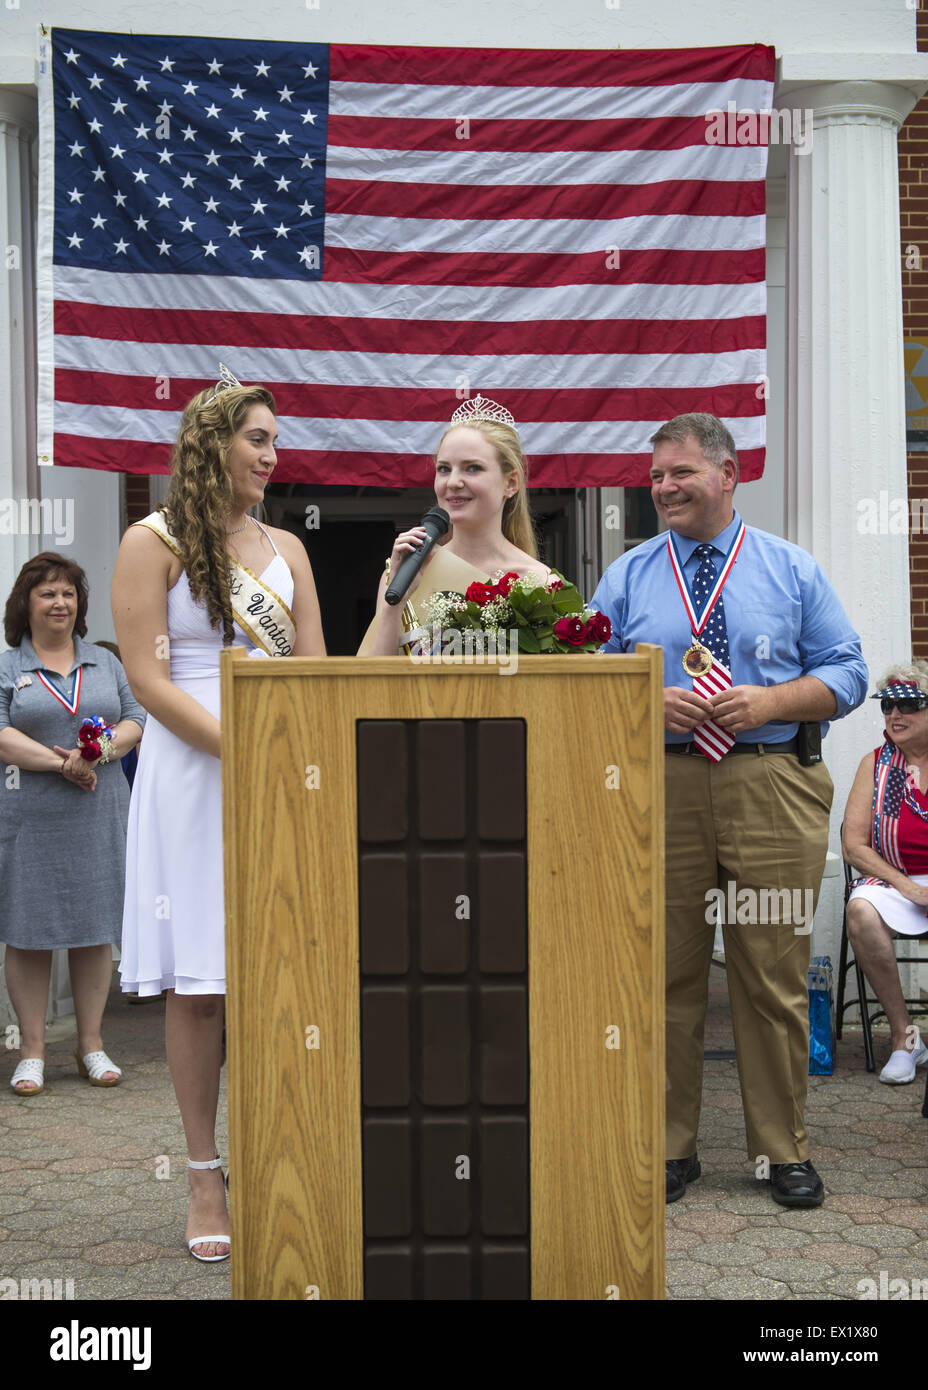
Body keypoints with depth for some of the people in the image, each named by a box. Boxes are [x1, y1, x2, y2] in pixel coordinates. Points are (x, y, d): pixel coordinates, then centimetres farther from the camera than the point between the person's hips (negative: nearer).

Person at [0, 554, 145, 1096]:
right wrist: (61, 764, -18)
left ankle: (92, 1045, 16)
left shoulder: (106, 664, 15)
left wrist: (102, 750, -12)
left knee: (96, 928, 6)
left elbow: (136, 722, 9)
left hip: (100, 817, 3)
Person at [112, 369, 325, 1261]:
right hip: (193, 776, -4)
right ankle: (205, 1180, 10)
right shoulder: (152, 543, 0)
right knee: (197, 984, 0)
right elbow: (149, 679, -8)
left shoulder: (286, 550, 15)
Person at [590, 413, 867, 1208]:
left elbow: (846, 674, 6)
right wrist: (648, 701, -11)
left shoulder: (793, 571, 10)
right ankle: (670, 1146, 17)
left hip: (774, 790, -1)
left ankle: (783, 1151, 14)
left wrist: (767, 701, -10)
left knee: (775, 977, 1)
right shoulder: (627, 577, 13)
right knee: (667, 975, 5)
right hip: (658, 789, 1)